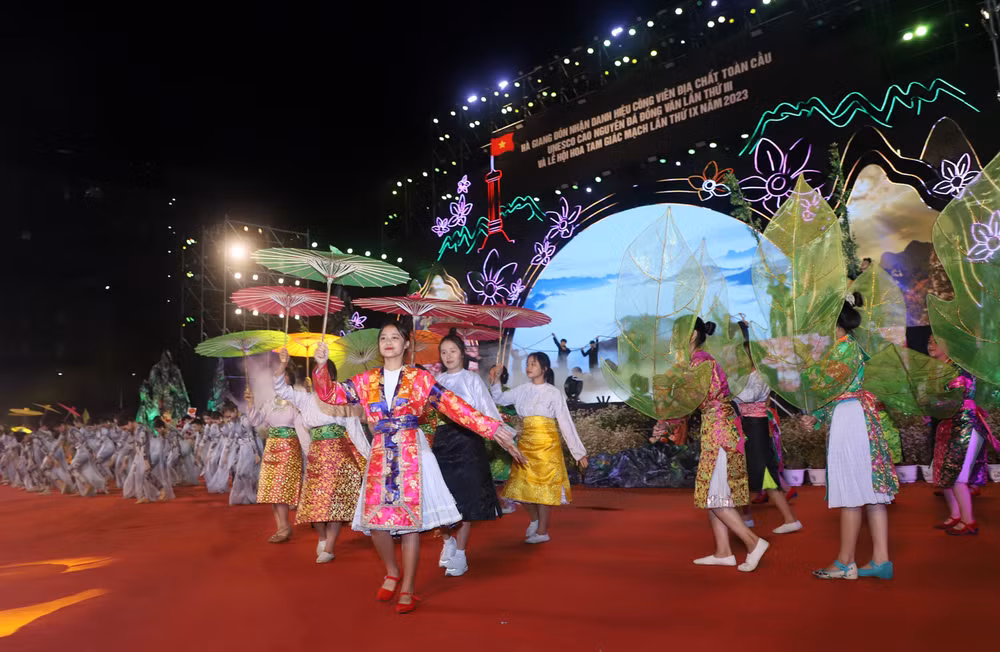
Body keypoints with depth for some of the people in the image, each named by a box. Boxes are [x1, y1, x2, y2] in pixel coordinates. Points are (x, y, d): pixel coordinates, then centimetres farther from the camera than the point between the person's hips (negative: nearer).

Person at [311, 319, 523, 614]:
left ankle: (407, 589, 10)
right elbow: (330, 393, 10)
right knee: (375, 518, -2)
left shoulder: (420, 378, 2)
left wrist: (492, 429, -8)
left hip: (412, 452, -3)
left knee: (410, 518, -5)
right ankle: (392, 573, 26)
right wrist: (321, 366, -7)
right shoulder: (366, 381, 11)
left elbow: (455, 407, -2)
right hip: (380, 454, 3)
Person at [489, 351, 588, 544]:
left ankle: (542, 531, 11)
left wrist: (578, 451, -5)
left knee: (544, 486, -1)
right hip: (526, 443, 5)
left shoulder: (553, 393, -6)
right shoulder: (522, 390, 6)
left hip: (547, 444, -4)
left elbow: (566, 423, -5)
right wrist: (494, 381, -4)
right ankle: (535, 519, 31)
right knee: (522, 485, 6)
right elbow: (499, 399, 14)